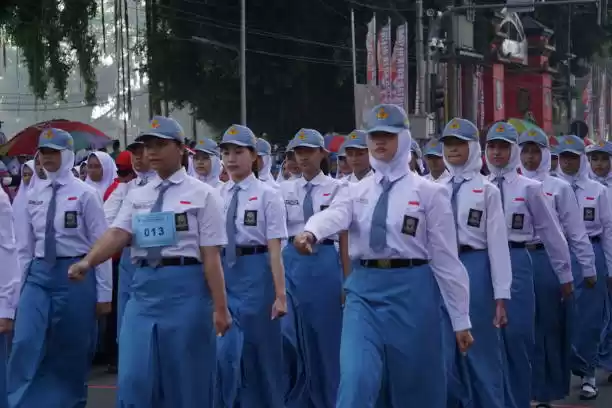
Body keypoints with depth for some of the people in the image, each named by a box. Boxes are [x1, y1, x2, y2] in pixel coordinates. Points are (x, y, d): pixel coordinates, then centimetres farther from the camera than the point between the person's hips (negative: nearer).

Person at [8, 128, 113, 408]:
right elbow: (25, 244, 13)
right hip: (39, 274, 3)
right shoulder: (34, 195, 8)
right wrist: (23, 282, 10)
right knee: (25, 343, -10)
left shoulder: (84, 194, -6)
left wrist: (104, 293, -6)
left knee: (72, 352, 7)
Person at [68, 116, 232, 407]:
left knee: (186, 381, 4)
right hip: (144, 288, 4)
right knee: (134, 379, 1)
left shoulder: (201, 194, -1)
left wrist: (220, 307, -8)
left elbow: (210, 255, -5)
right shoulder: (136, 196, 13)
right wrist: (87, 263, -22)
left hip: (185, 287, -4)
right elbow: (118, 234, -2)